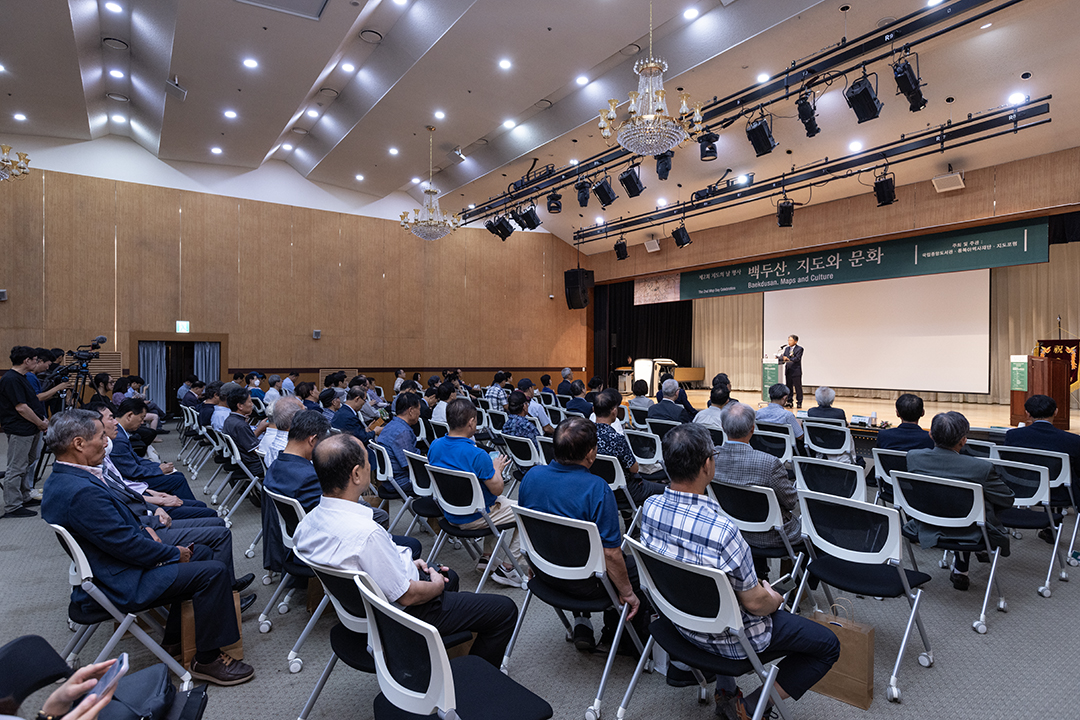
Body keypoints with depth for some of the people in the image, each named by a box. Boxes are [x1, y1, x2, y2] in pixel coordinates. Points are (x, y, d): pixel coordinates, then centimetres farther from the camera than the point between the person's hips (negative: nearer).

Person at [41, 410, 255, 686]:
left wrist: (142, 528, 5)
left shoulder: (59, 480, 5)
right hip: (121, 585, -11)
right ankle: (207, 659, -1)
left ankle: (176, 635, 27)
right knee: (214, 571, -15)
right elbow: (126, 545, -26)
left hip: (102, 572, 11)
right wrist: (175, 553, -12)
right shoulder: (82, 492, -30)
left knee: (202, 552, 18)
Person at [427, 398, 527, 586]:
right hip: (473, 518, -8)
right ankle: (508, 567, 8)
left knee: (502, 501, 32)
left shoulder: (435, 446, -7)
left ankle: (486, 556, 31)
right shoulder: (477, 455, -29)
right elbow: (497, 489, -19)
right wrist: (496, 468, 0)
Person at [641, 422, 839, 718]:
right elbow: (755, 603, -22)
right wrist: (775, 598, 2)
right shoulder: (722, 531, -37)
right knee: (828, 645, 11)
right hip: (728, 637, -6)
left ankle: (725, 692, 29)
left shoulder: (650, 507, -16)